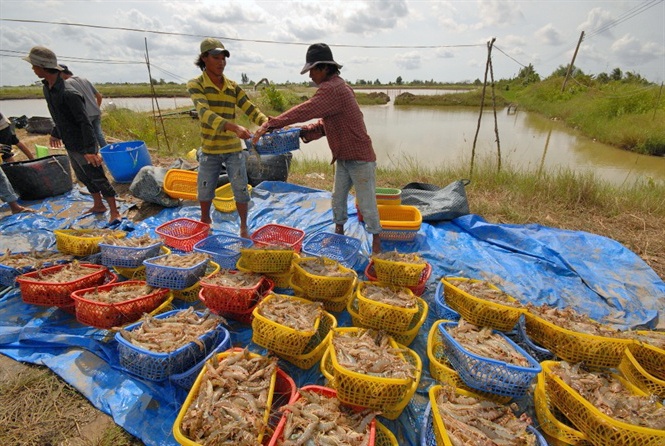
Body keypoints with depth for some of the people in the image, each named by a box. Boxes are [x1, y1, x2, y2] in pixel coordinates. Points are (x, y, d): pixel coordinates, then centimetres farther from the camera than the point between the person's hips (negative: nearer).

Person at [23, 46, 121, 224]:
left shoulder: (68, 93, -23)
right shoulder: (47, 89, 5)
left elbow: (85, 122, -25)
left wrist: (89, 150, -30)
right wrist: (55, 133, 29)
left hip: (83, 147, -9)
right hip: (70, 146, 9)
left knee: (98, 178, -2)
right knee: (83, 177, 19)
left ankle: (114, 212, 6)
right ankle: (98, 205, 34)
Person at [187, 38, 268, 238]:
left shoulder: (233, 87, 2)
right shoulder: (195, 85, -10)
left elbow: (251, 110, -7)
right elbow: (205, 113, -27)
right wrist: (234, 127, -44)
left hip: (234, 148, 2)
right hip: (210, 149, -1)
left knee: (241, 190, 2)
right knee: (205, 189, 14)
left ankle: (243, 226, 23)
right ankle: (205, 219, 42)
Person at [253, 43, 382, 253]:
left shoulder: (332, 89, -21)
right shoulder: (334, 87, 11)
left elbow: (304, 111, -30)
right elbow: (325, 122, 11)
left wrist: (271, 125, -26)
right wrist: (304, 132, -4)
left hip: (360, 158, -10)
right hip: (343, 157, 10)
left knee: (367, 205, 2)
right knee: (338, 198, 19)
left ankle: (376, 243, 19)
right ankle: (339, 232, 37)